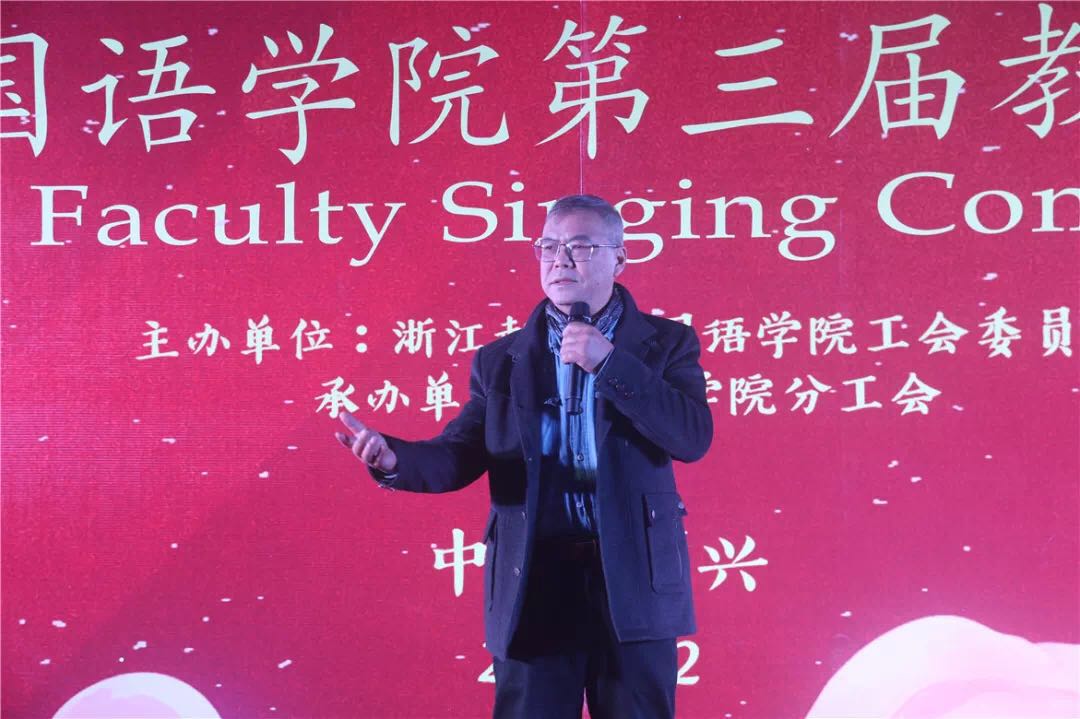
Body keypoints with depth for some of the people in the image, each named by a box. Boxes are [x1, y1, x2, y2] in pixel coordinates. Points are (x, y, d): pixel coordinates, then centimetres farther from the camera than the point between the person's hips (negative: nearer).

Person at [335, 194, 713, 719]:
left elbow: (693, 437, -10)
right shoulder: (500, 359, 9)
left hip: (635, 582, -1)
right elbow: (461, 456, 3)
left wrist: (609, 363, -16)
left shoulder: (665, 342, 4)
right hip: (534, 584, 1)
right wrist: (393, 458, -18)